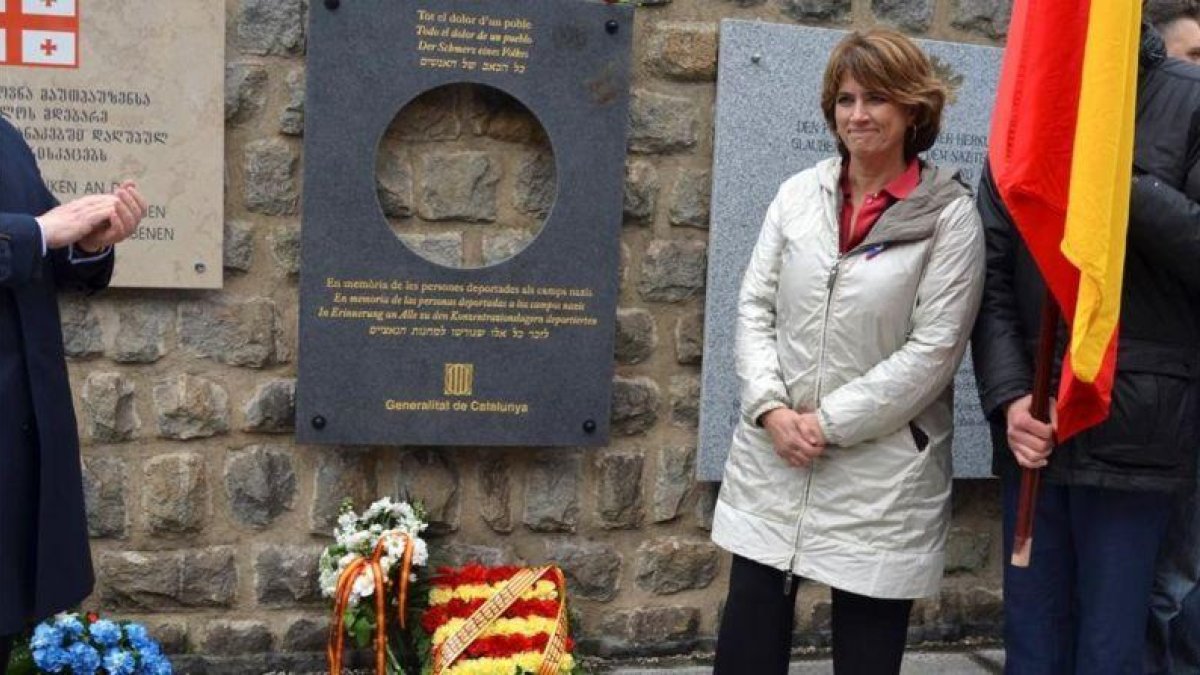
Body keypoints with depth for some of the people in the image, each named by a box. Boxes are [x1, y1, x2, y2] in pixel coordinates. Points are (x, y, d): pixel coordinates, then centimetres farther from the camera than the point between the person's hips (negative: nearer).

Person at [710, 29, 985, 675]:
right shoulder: (798, 193, 7)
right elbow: (755, 306, 6)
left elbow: (933, 349, -11)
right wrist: (771, 409, -8)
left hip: (881, 474, -3)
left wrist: (828, 422, -13)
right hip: (772, 459, 4)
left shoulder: (950, 215, -6)